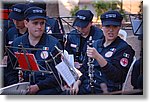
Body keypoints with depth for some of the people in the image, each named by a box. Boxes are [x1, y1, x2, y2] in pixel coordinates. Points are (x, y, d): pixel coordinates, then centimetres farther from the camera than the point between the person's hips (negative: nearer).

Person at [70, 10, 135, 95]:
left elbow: (118, 76, -15)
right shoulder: (96, 44, 17)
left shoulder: (124, 48, -4)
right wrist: (77, 82, 2)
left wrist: (98, 57, -24)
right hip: (85, 87, 6)